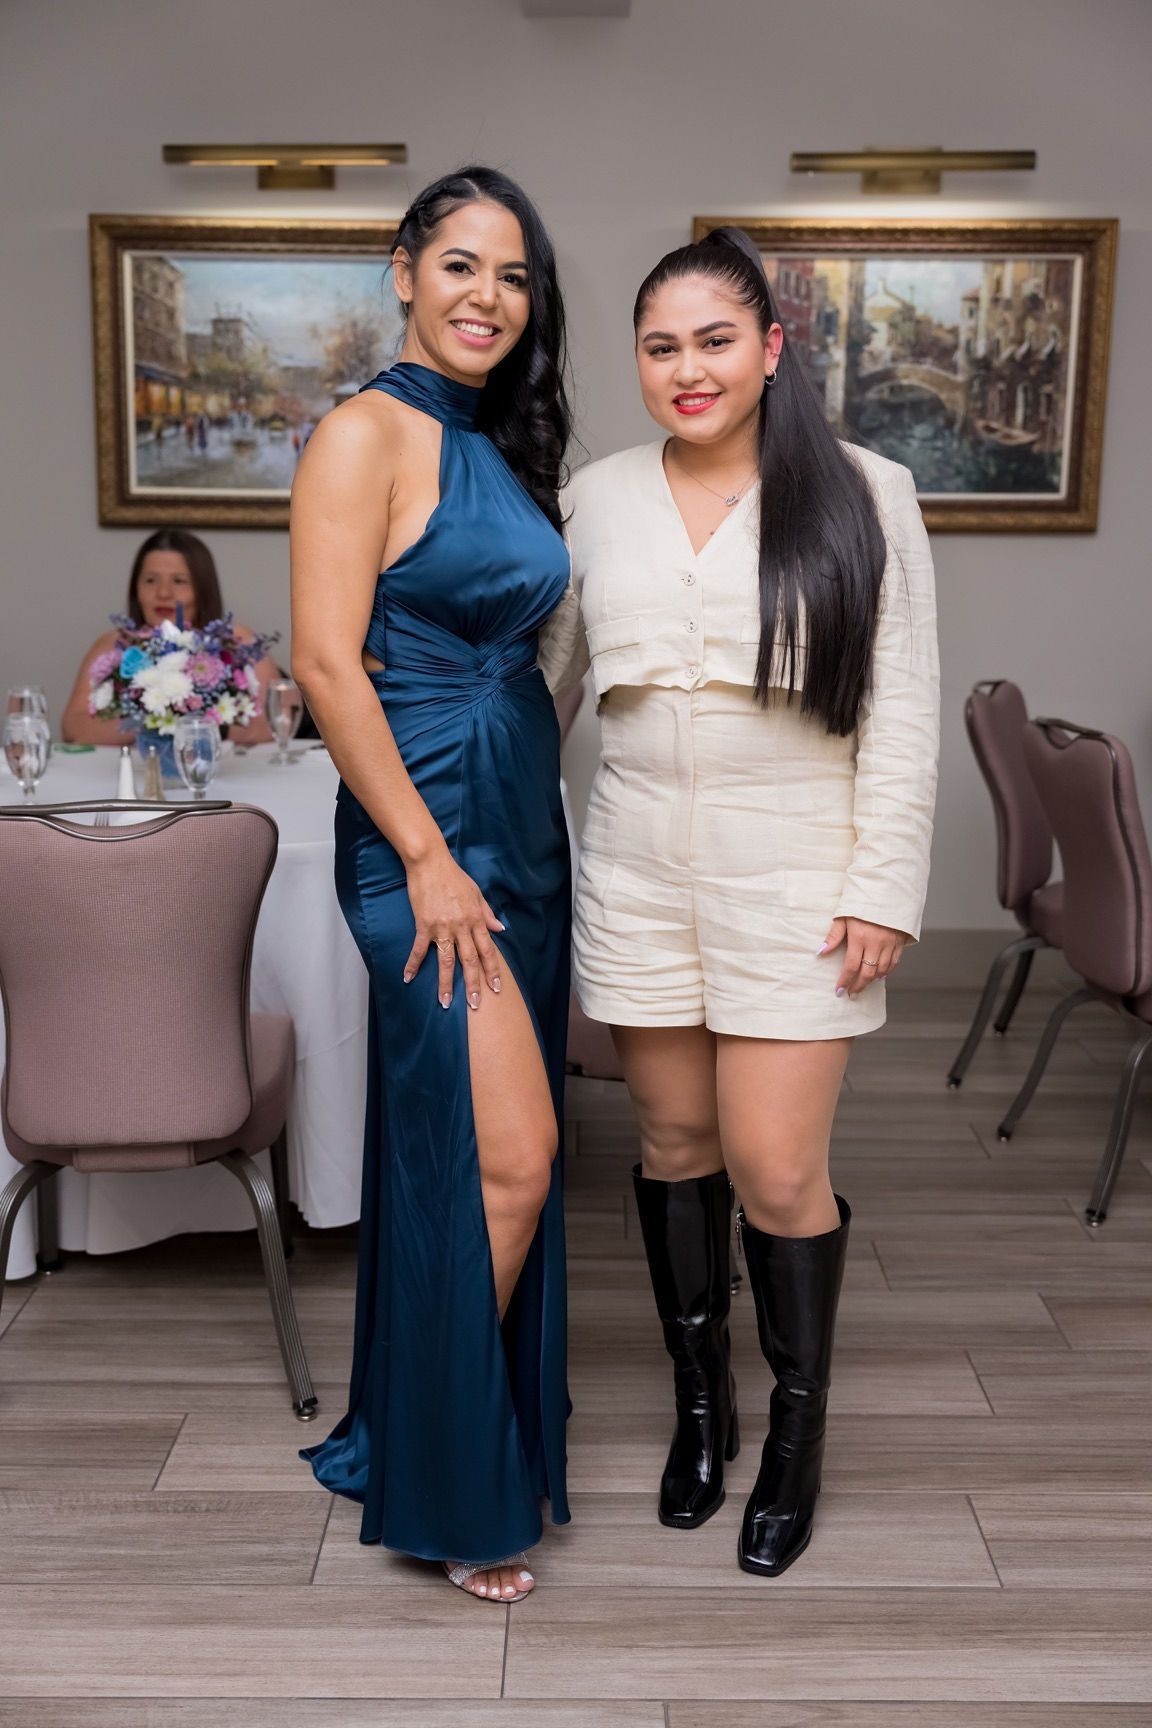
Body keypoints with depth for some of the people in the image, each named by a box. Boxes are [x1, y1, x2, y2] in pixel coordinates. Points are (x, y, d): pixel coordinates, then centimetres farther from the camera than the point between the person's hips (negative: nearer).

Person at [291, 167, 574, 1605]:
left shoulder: (503, 446, 15)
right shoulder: (368, 433, -9)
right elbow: (327, 663, -16)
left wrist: (528, 831, 14)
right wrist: (428, 857, -17)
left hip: (521, 831, 8)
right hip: (424, 834, -8)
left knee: (457, 1154, 15)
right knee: (505, 1159, -7)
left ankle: (470, 1424, 32)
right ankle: (450, 1486, 13)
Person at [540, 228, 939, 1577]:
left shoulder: (862, 495, -3)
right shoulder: (595, 498, 5)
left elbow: (902, 710, -4)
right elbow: (543, 670, 14)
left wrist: (883, 888, -8)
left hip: (793, 877, -3)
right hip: (639, 871, 3)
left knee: (776, 1169, -2)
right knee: (674, 1140, 13)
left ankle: (798, 1428, 24)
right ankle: (700, 1402, 34)